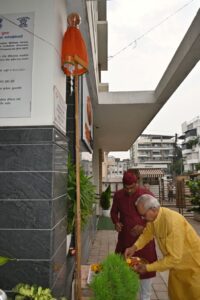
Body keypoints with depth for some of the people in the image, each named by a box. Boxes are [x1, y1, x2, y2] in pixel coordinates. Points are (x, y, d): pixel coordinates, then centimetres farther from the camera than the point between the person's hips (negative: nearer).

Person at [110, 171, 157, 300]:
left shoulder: (146, 194, -13)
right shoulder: (118, 195, -4)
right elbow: (114, 211, 10)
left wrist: (143, 226, -18)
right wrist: (116, 222, -10)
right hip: (125, 237, 3)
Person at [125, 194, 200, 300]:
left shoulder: (172, 222, -37)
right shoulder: (154, 216, -14)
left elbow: (174, 257, -33)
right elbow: (147, 233, 4)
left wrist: (148, 267, -26)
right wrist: (134, 247, -11)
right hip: (178, 262, 7)